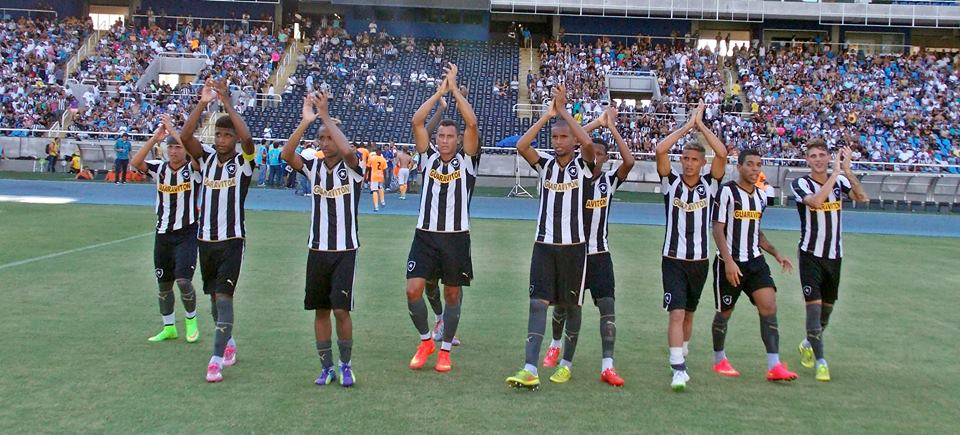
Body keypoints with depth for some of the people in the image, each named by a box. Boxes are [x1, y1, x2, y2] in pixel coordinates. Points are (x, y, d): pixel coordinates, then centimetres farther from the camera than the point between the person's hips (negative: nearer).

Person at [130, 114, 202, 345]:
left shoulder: (193, 169, -7)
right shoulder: (159, 168, 3)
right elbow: (135, 162, -13)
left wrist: (173, 131, -23)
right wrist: (155, 137, -18)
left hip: (187, 233, -4)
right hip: (163, 233, 5)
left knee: (183, 280, -15)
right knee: (163, 284, 11)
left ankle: (191, 320, 9)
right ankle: (169, 327, 26)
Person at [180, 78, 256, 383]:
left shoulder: (243, 162, -6)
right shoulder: (207, 157, 5)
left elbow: (248, 138, -27)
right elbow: (185, 137, -13)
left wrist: (227, 102, -29)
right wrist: (203, 103, -22)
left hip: (232, 240, -5)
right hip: (205, 239, 5)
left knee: (223, 296, -14)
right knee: (214, 296, 16)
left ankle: (217, 359, -15)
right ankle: (229, 343, 36)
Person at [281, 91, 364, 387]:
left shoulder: (352, 168, -5)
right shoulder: (314, 167, 4)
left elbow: (347, 150, -29)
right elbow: (286, 155, -14)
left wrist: (325, 116, -24)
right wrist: (305, 121, -23)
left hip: (345, 250, -4)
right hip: (318, 249, 4)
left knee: (341, 309, -8)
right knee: (320, 310, 7)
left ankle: (346, 365, 10)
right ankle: (326, 366, 18)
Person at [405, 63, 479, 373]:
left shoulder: (467, 159, 1)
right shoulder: (429, 156, 7)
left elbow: (471, 123, -12)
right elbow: (416, 121, -3)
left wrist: (454, 87, -9)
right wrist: (440, 91, -3)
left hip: (456, 237, -1)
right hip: (425, 234, 1)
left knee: (452, 295, 8)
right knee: (413, 290, -9)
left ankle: (445, 350, 22)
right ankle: (425, 341, 13)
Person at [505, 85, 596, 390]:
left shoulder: (583, 165, -3)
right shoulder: (545, 163, 5)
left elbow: (588, 142, -25)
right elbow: (521, 146, -13)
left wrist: (564, 111, -18)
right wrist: (547, 115, -14)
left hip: (574, 246, -2)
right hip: (544, 244, 2)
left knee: (571, 305, 9)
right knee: (538, 302, -8)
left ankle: (566, 363, 25)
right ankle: (530, 370, -15)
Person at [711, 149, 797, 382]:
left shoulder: (761, 196, 12)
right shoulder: (727, 191, -9)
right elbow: (718, 229, -13)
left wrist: (776, 253, 14)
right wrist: (728, 261, -21)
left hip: (755, 261, 5)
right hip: (729, 263, -5)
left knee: (769, 305, -10)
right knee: (725, 312, 6)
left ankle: (774, 366, -12)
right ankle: (719, 360, 27)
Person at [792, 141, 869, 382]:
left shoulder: (840, 180, 2)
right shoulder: (801, 184, -10)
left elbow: (863, 198, -15)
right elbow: (816, 201, -30)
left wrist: (847, 171, -25)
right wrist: (836, 173, -28)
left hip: (834, 255, 4)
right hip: (811, 254, -4)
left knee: (827, 307, 15)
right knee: (814, 305, -15)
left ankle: (808, 344, 40)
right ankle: (820, 361, -10)